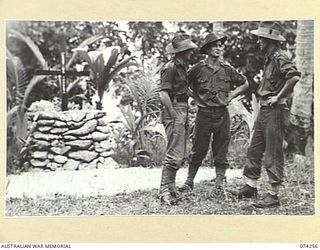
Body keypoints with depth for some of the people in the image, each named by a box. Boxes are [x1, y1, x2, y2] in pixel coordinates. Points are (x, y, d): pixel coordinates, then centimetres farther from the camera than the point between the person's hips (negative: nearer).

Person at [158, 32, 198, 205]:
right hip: (174, 114, -10)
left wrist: (184, 116, 18)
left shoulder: (182, 67, 15)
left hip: (181, 114, 10)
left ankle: (170, 188, 23)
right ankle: (165, 191, -3)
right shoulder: (171, 68, -14)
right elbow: (164, 95, -22)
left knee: (180, 156, 14)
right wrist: (175, 116, -20)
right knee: (175, 155, -9)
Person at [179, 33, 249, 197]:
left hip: (222, 114, 2)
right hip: (204, 114, -2)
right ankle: (189, 182, 17)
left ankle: (219, 186, 14)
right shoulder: (198, 69, -3)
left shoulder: (227, 70, 6)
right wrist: (196, 97, 4)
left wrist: (231, 95, 7)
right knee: (198, 151, 2)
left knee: (221, 153, 6)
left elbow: (245, 84, 19)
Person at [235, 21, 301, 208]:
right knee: (254, 150, 14)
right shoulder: (269, 58, 14)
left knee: (273, 155, -3)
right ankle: (250, 187, 25)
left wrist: (279, 97, -25)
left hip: (275, 111, -10)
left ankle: (274, 196, 5)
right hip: (265, 110, 10)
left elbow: (295, 76, -32)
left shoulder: (280, 57, -15)